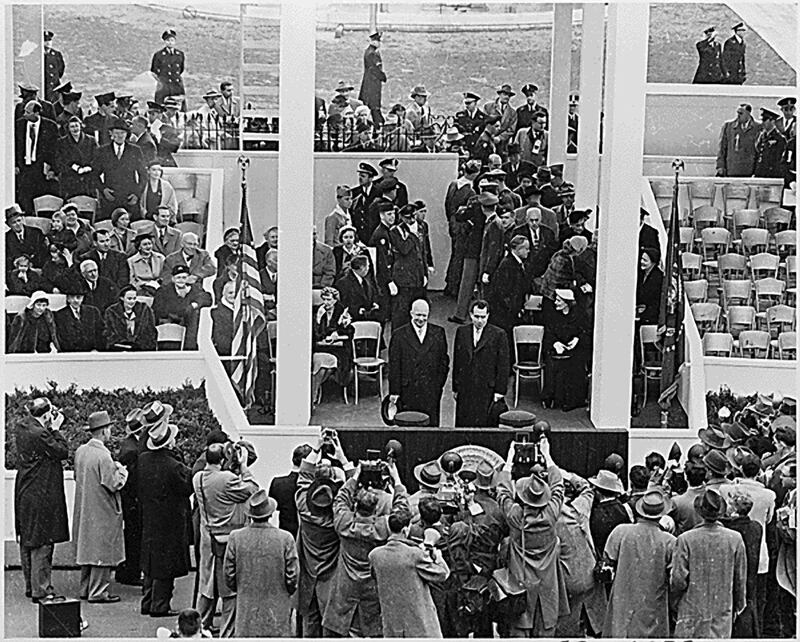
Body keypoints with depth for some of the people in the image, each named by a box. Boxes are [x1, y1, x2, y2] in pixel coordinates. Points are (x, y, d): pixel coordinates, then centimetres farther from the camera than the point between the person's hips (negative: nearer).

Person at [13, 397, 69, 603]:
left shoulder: (21, 428, 4)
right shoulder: (40, 434, -22)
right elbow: (63, 451, -15)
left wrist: (51, 428, 4)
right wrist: (56, 428, -9)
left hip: (24, 494, 9)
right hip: (42, 497, -9)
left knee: (27, 543, 16)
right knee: (42, 543, -2)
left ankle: (30, 586, 25)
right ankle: (41, 590, 2)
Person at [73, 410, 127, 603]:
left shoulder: (80, 451, 2)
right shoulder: (103, 455, -21)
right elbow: (114, 484, -21)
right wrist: (122, 472, -1)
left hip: (84, 510, 8)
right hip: (102, 512, -8)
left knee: (87, 548, 16)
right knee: (102, 550, 0)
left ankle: (85, 588, 22)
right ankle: (98, 592, 2)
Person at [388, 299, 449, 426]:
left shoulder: (438, 332, 6)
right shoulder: (399, 335, 0)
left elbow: (444, 360, 11)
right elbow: (394, 365, 0)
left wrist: (440, 383, 2)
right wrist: (394, 391, -4)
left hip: (431, 392, 1)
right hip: (408, 391, -1)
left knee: (432, 424, 1)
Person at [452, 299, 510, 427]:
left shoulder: (498, 335, -2)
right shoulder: (461, 332, 9)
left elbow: (503, 366, -2)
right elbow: (456, 361, 12)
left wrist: (500, 391, -6)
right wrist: (455, 388, 10)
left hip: (488, 390, -3)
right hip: (465, 391, 3)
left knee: (485, 424, -4)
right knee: (463, 425, 2)